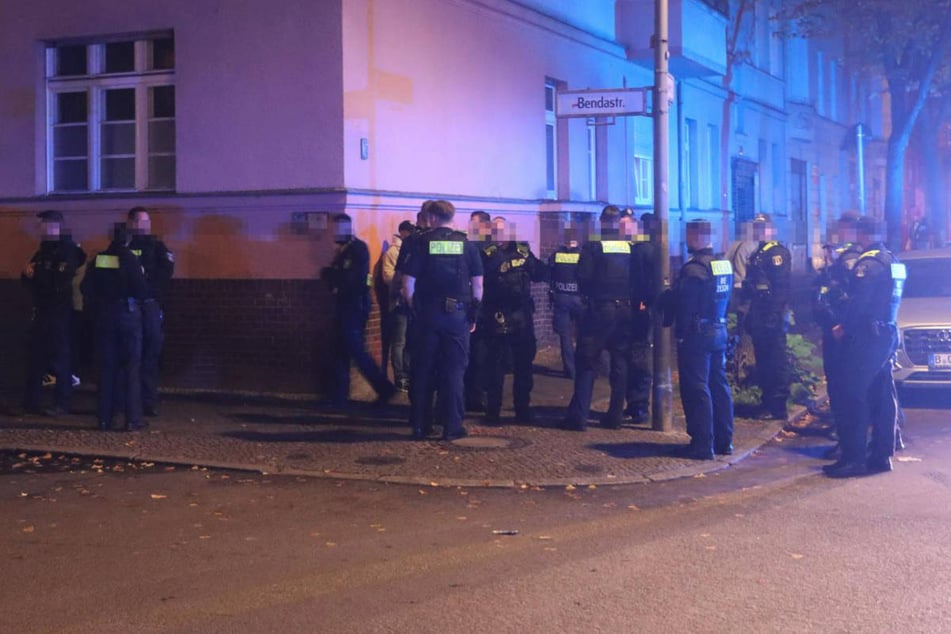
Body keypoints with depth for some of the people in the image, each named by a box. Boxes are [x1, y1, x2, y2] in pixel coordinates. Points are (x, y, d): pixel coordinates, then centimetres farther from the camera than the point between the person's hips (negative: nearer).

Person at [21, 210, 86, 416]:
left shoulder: (68, 250, -8)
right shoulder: (43, 250, 18)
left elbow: (58, 281, -18)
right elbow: (27, 278, 15)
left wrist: (36, 274, -6)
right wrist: (28, 273, -7)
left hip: (60, 311, -8)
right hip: (41, 310, 8)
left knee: (60, 357, -5)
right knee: (35, 357, 9)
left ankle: (62, 403, -1)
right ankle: (31, 401, 15)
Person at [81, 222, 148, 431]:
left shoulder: (98, 259, 2)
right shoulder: (129, 259, -10)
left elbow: (86, 288, 2)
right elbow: (142, 289, -13)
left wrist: (95, 306, 15)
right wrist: (140, 299, 8)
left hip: (105, 315, 4)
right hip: (128, 313, -4)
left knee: (106, 366, 10)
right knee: (131, 366, 1)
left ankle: (105, 419, 10)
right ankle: (132, 419, -2)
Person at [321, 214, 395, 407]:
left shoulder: (358, 248, -11)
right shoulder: (343, 250, 17)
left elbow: (352, 278, -20)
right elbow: (340, 277, 15)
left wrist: (329, 274, -9)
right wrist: (331, 275, -5)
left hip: (355, 307, -9)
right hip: (344, 306, 9)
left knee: (356, 350, -9)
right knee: (340, 352, 9)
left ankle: (384, 388, -2)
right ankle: (339, 396, 13)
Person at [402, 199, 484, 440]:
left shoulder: (422, 243, -1)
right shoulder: (466, 244, 2)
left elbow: (408, 283, -4)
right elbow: (478, 285, 1)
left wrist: (415, 308, 9)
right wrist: (474, 314, 10)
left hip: (428, 313, 0)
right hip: (458, 314, 0)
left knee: (423, 370, 8)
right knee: (454, 371, 5)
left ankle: (420, 425, 11)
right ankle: (452, 426, 4)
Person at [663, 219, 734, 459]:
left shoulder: (693, 268, -18)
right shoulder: (724, 264, 9)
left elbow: (678, 302, -16)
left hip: (697, 334, -8)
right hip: (720, 330, 8)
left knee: (696, 388, -3)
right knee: (719, 384, 14)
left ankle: (702, 444, -1)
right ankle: (724, 440, 20)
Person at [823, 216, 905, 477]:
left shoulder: (868, 263, -15)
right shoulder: (893, 261, 16)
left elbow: (858, 302, -20)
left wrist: (844, 327, -7)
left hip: (868, 337, -10)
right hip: (888, 335, 10)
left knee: (854, 396, -8)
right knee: (881, 396, 12)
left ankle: (853, 458, -9)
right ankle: (882, 454, 16)